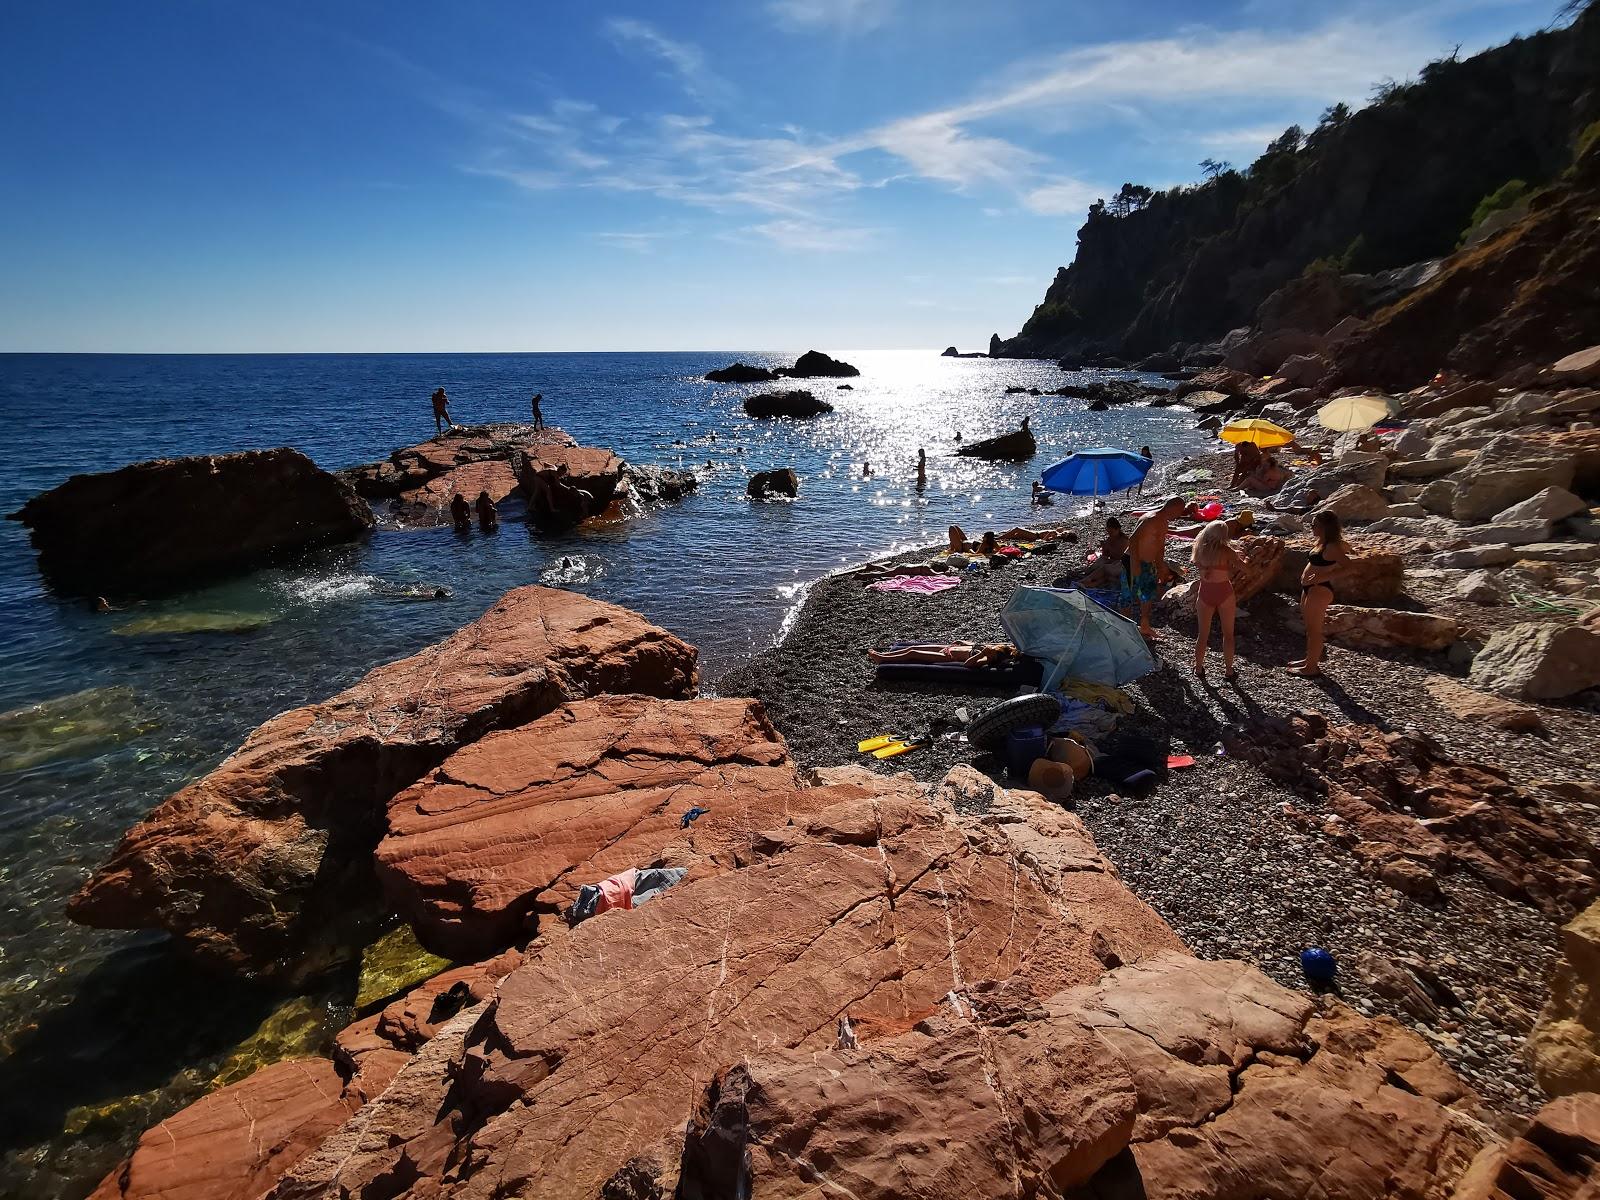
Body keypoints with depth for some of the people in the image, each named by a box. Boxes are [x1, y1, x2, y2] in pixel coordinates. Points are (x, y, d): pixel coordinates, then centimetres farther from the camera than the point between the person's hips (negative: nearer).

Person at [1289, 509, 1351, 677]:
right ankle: (1309, 660, 34)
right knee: (1310, 627, 20)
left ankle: (1312, 667, 10)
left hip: (1319, 590, -10)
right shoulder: (1323, 543, 9)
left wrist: (1325, 576, -29)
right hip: (1310, 588, 10)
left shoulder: (1331, 546, -19)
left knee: (1314, 629, 0)